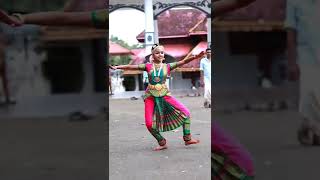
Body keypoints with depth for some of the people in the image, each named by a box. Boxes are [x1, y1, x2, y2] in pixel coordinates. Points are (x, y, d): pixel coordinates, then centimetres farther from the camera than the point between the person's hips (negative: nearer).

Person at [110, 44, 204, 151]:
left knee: (185, 112, -10)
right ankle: (162, 143, 13)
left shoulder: (167, 66, 3)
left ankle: (187, 139, 3)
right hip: (151, 96, 0)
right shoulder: (148, 66, 3)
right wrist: (117, 67, -9)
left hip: (164, 95, 0)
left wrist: (195, 57, -22)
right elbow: (131, 67, 0)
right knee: (149, 124, -8)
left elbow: (183, 62, -8)